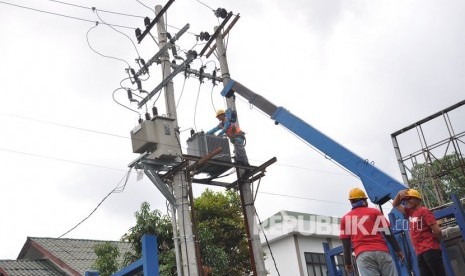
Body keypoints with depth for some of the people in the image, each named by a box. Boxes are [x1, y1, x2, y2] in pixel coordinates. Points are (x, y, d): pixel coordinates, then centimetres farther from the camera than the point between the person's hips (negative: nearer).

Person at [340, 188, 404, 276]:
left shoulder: (346, 218, 15)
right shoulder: (374, 212, 13)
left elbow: (346, 244, 12)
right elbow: (387, 232, 8)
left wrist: (347, 262, 17)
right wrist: (398, 250, 14)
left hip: (362, 254, 0)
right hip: (381, 251, 0)